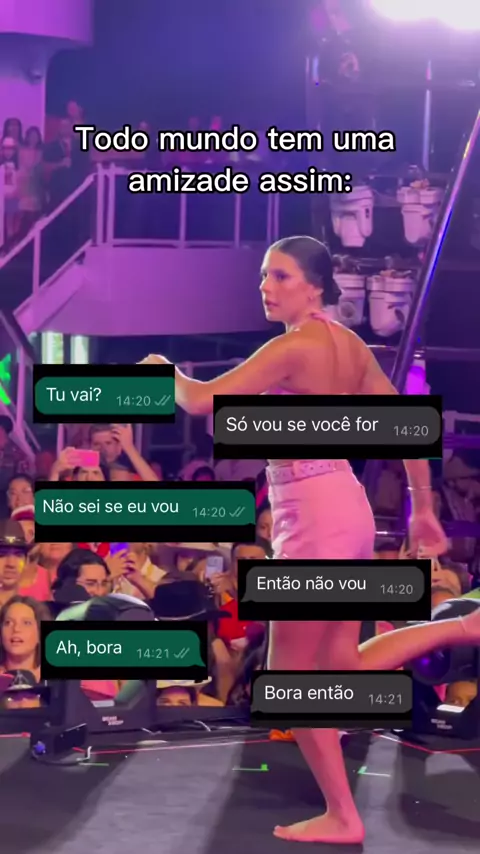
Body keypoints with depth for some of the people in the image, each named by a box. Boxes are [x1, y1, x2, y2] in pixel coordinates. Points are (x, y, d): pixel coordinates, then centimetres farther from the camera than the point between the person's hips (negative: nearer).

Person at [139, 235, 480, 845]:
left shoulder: (292, 348, -16)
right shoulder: (350, 345, 9)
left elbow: (202, 401, -19)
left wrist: (165, 369, 2)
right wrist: (422, 510, 18)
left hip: (312, 518, -9)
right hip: (347, 509, 9)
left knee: (290, 676, 3)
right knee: (345, 665, 19)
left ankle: (342, 817, 11)